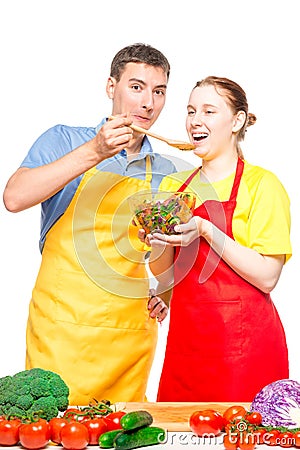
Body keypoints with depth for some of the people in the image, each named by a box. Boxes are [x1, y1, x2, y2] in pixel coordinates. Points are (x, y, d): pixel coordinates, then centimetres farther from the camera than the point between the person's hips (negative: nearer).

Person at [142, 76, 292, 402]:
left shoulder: (261, 183, -5)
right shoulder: (172, 185, 11)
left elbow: (267, 277, -12)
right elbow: (165, 275, 12)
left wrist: (207, 231, -19)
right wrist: (157, 243, -8)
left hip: (244, 342, -4)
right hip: (185, 336, 5)